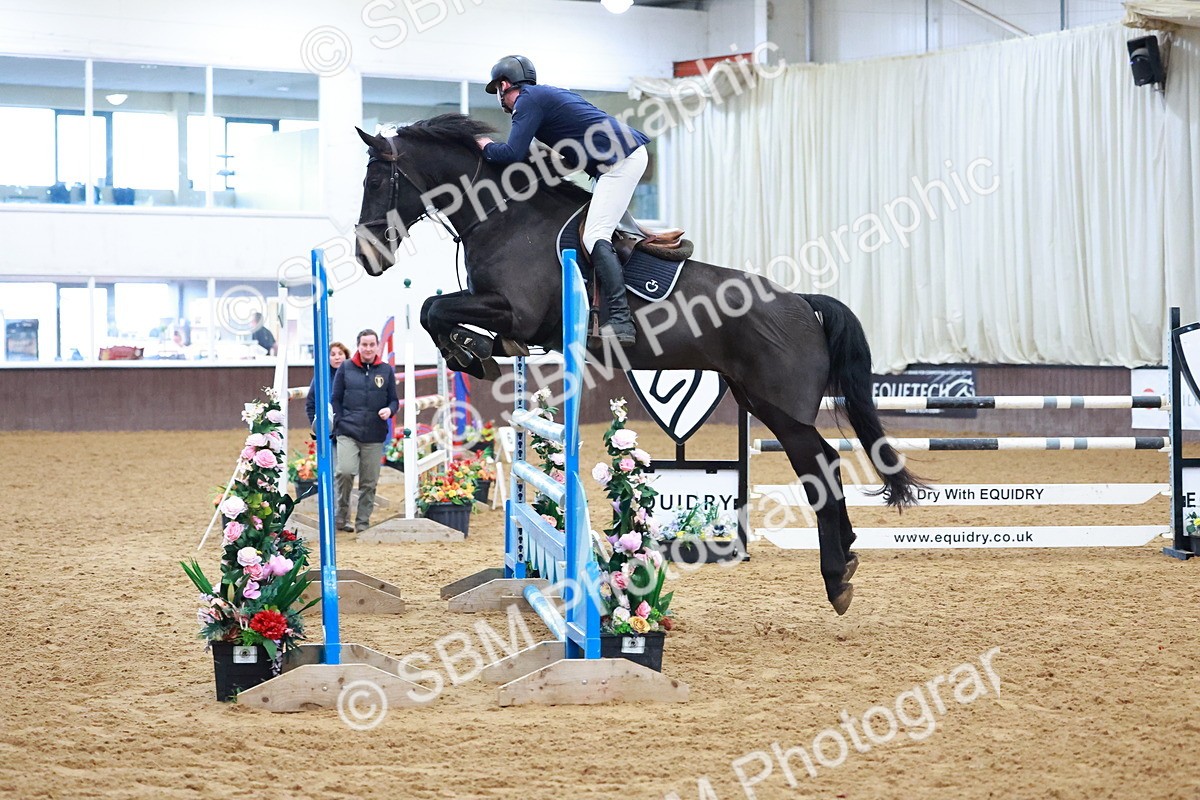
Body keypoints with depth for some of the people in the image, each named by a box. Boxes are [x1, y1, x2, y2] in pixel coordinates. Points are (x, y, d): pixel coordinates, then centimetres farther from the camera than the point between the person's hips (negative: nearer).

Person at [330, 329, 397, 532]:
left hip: (374, 435, 2)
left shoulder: (386, 371, 10)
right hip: (348, 432, -2)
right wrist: (339, 424, 0)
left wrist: (390, 410, -8)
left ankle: (363, 523, 12)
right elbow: (336, 399, 9)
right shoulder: (346, 368, 7)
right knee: (345, 471, -20)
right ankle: (341, 516, -3)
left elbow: (393, 399, 15)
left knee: (369, 482, 3)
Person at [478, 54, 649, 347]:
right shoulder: (546, 94, 24)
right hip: (629, 152, 10)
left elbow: (513, 154, -15)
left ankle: (620, 322, -30)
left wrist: (486, 147, 2)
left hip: (621, 159, -10)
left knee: (595, 236, -18)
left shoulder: (528, 101, -5)